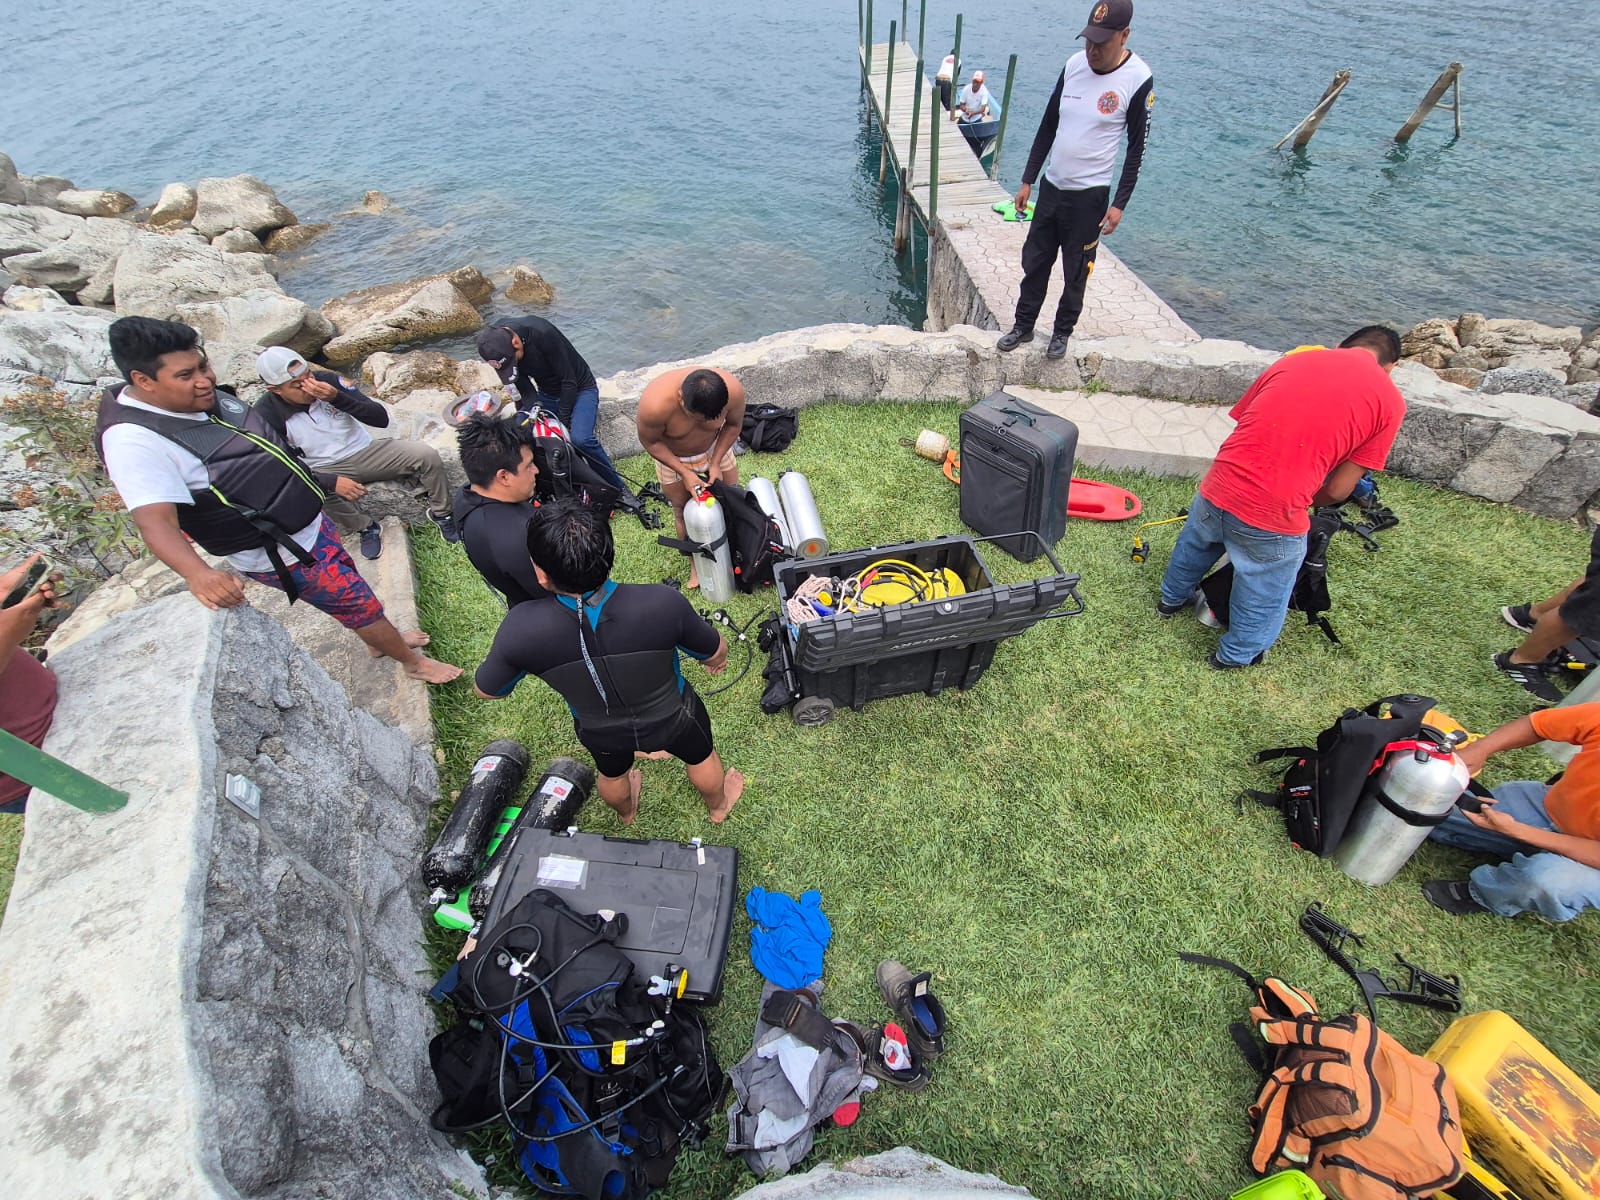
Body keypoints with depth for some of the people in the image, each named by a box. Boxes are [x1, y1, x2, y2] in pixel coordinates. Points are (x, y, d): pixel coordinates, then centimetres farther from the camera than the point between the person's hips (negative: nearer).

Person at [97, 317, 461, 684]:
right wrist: (198, 573, -54)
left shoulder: (204, 397, -2)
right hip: (284, 557, -8)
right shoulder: (135, 440, -26)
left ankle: (380, 640, 50)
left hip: (311, 522, 8)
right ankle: (414, 662, 27)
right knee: (360, 603, 5)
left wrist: (327, 481, 21)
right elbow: (156, 522, -36)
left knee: (349, 585, 25)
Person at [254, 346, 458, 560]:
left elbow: (381, 418, -16)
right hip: (325, 470, -1)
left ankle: (440, 513, 4)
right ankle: (366, 528, -8)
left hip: (366, 451, 1)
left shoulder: (327, 380, -14)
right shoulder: (267, 414, -16)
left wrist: (337, 398, -30)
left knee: (427, 455, -18)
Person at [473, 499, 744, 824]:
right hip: (672, 719, -1)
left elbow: (486, 690, -13)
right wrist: (717, 660, 8)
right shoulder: (662, 603, -38)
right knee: (701, 756, 33)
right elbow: (715, 651, -17)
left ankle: (626, 813, 69)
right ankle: (718, 806, 62)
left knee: (612, 772, 37)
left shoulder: (521, 628, -35)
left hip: (600, 734, 2)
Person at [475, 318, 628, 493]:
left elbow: (569, 382, -24)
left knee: (580, 439, -32)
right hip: (546, 395, 6)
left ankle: (618, 487, -14)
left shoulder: (542, 333, -32)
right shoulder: (499, 344, -14)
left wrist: (563, 421, -21)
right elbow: (524, 389, -9)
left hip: (580, 389, -6)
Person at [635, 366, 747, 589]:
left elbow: (733, 424, -12)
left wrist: (716, 463, -19)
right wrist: (684, 472, -24)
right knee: (683, 510, 10)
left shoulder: (733, 390, -35)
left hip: (715, 447, 2)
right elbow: (650, 442, -21)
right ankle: (695, 561, 34)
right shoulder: (655, 404, -41)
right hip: (671, 456, -2)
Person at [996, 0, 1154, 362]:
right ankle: (1023, 325, 25)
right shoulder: (1074, 65, 2)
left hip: (1089, 195, -5)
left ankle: (1062, 332, 22)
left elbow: (1137, 148, -7)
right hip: (1051, 186, 5)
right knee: (1034, 261, 10)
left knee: (1076, 272, 5)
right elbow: (1048, 126, 9)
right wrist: (1027, 181, 7)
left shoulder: (1138, 80, -12)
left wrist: (1119, 204, -13)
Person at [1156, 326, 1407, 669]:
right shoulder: (1389, 400, 3)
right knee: (1262, 596, 25)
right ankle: (1237, 655, 47)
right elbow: (1337, 490, 1)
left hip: (1217, 489, 4)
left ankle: (1172, 598, 60)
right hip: (1273, 519, -3)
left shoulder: (1294, 359, 12)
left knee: (1194, 545, 36)